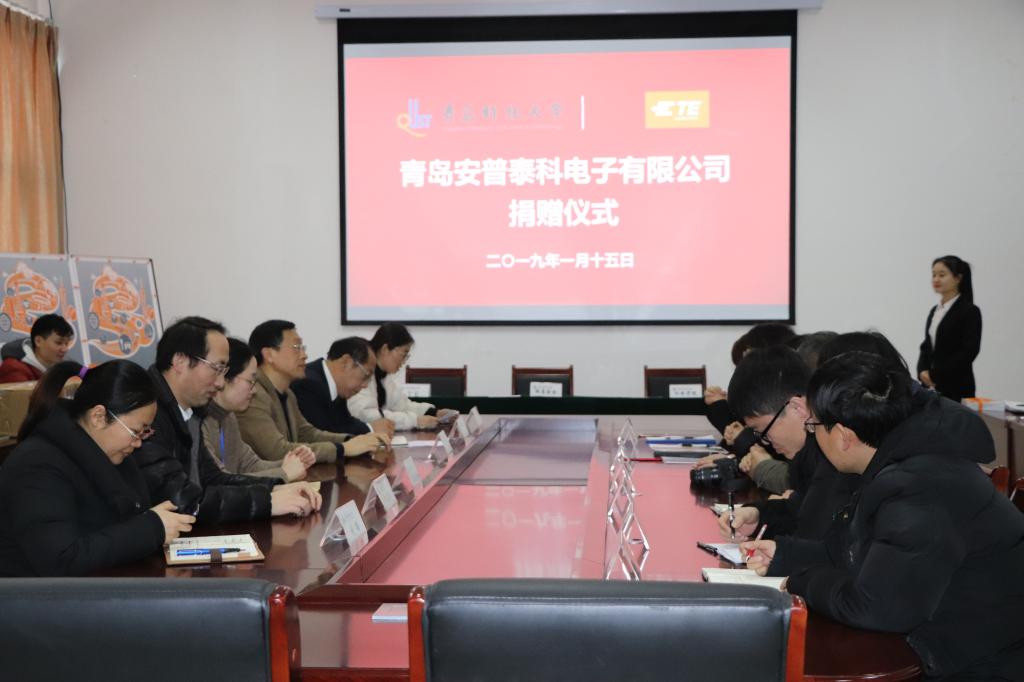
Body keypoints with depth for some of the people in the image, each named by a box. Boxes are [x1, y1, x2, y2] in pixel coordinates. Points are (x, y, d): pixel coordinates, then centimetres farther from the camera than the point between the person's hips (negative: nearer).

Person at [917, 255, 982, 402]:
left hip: (956, 387, -6)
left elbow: (969, 351, -14)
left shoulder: (970, 311, -6)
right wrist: (923, 371, -3)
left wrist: (935, 375, -16)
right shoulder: (934, 311, 15)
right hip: (931, 386, 6)